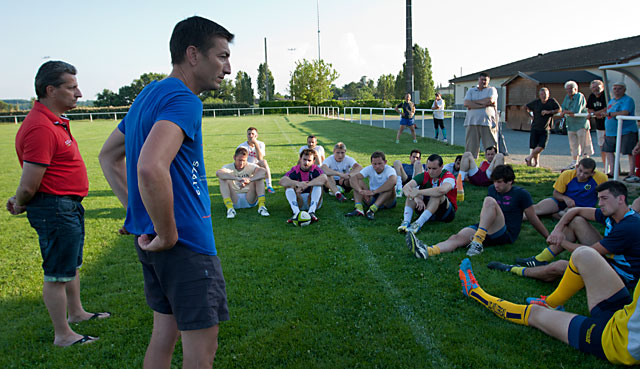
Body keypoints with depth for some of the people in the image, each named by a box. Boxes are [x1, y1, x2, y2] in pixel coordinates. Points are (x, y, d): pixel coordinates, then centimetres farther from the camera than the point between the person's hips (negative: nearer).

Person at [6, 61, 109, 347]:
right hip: (55, 209, -10)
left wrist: (20, 201, 10)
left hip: (69, 207, 10)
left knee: (72, 265, 24)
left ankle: (76, 312, 42)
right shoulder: (41, 128, -23)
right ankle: (62, 335, 16)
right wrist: (20, 205, -3)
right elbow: (29, 184, -21)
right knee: (57, 273, 2)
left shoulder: (56, 121, 12)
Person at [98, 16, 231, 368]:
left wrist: (136, 209, 16)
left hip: (149, 239, 9)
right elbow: (151, 168, -34)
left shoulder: (148, 95, 14)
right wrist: (167, 235, -20)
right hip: (187, 246, -9)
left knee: (164, 334, 21)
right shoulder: (183, 100, -17)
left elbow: (108, 155, 24)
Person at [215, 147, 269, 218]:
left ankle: (262, 206, -28)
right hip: (234, 201, 0)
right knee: (223, 178, -21)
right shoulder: (229, 167, -5)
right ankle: (230, 208, -33)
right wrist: (237, 178, -46)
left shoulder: (250, 166, -3)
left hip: (250, 200, 0)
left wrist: (249, 180, -44)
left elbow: (263, 171, -25)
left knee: (259, 176, -18)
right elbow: (218, 173, -31)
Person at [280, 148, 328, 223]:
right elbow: (282, 181, -21)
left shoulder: (316, 169, -5)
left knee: (317, 184, -22)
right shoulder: (295, 170, -2)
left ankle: (312, 212, -34)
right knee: (288, 185, -19)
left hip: (313, 201, -1)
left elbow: (324, 179, -29)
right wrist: (297, 183, -38)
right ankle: (296, 213, -37)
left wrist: (306, 184, -37)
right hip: (298, 201, 1)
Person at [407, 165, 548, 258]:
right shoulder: (492, 189, 17)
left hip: (506, 234, -5)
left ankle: (478, 242, -37)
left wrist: (549, 237, 10)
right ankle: (427, 251, -51)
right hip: (485, 230, 5)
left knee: (490, 201, -29)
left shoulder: (521, 194, 1)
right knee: (458, 237, -26)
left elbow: (533, 219, 7)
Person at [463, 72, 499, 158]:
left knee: (491, 147, -2)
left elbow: (490, 100, -10)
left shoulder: (491, 90, 12)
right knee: (470, 147, 0)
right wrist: (483, 105, -8)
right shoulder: (471, 91, 16)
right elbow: (466, 103, -2)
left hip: (488, 122, -1)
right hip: (472, 122, 2)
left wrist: (474, 102, -2)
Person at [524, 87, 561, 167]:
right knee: (534, 147, 1)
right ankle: (536, 162, 18)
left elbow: (559, 110, -2)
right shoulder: (536, 102, 2)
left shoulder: (552, 101, 0)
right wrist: (530, 115, 3)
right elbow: (526, 107, 13)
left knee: (541, 146, -14)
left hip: (545, 129, -1)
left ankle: (529, 158, 3)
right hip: (535, 128, 1)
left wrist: (548, 112, -14)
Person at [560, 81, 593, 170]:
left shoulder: (580, 96, -10)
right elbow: (563, 109, 4)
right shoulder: (567, 97, 12)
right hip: (571, 125, 7)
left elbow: (576, 111, -19)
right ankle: (574, 163, 20)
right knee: (573, 145, 12)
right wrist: (571, 113, -14)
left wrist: (566, 112, -6)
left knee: (583, 144, -4)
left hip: (581, 124, -7)